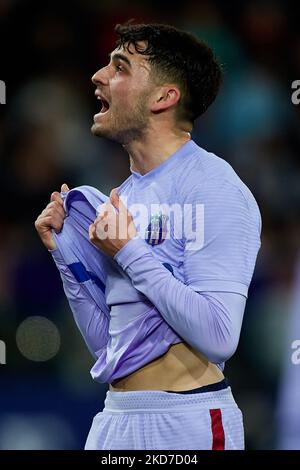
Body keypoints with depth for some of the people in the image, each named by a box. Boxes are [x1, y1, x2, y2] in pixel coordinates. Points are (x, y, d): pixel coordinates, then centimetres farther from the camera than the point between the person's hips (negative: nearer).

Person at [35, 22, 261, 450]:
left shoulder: (211, 187, -11)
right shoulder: (124, 197, 12)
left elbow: (219, 338, -21)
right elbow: (106, 341, 14)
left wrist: (129, 251, -14)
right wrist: (66, 252, 4)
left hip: (185, 426, -7)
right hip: (117, 417, 8)